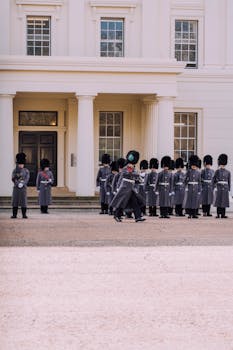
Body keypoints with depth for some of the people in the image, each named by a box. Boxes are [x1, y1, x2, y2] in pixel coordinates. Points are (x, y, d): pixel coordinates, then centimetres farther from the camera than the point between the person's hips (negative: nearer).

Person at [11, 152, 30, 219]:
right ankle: (14, 214, 3)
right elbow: (13, 179, -5)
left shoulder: (26, 171, 5)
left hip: (23, 188, -1)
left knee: (24, 201, -3)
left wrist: (22, 184, -21)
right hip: (16, 188, 1)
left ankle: (24, 215, 0)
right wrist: (18, 184, -20)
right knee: (15, 201, -1)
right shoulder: (15, 170, 7)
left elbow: (27, 179, -5)